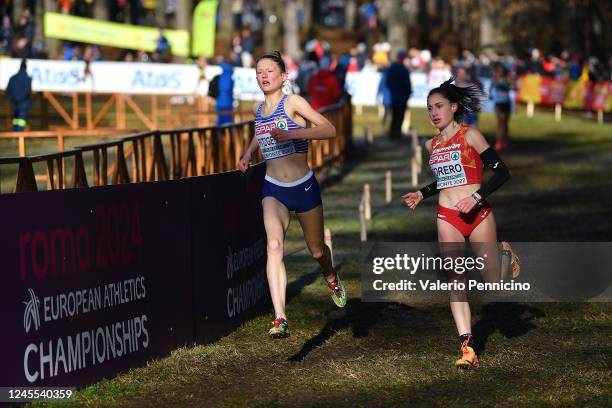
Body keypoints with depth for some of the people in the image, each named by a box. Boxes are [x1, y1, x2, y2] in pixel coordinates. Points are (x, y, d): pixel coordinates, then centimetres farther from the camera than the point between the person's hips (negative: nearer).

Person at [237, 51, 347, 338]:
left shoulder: (293, 103, -10)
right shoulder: (257, 109, 7)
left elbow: (329, 130, -21)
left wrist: (290, 134, -29)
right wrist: (248, 154, 16)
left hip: (304, 186, -2)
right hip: (273, 189, 3)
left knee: (316, 250, 14)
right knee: (274, 245, -22)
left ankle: (332, 279, 53)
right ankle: (280, 318, -30)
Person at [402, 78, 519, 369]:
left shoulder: (470, 136, -7)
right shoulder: (432, 145, 10)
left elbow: (502, 172, -9)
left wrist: (477, 197, -19)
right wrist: (422, 194, 15)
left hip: (478, 214, -4)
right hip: (447, 218, 4)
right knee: (454, 281, -9)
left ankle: (504, 254, 40)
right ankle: (467, 349, -10)